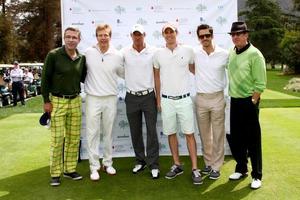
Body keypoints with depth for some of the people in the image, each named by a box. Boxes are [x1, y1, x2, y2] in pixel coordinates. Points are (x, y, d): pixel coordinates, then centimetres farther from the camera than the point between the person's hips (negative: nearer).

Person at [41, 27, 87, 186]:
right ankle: (55, 174, 12)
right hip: (57, 101, -4)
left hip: (75, 101, 4)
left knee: (74, 138, 9)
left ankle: (70, 169, 23)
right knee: (57, 139, -1)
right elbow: (45, 79, -5)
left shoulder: (82, 58, 5)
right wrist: (46, 101, -6)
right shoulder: (53, 55, -7)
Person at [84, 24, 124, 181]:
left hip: (111, 98, 1)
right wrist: (87, 87, 2)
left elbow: (123, 74, 14)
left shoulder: (117, 55, 1)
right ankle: (94, 167, 12)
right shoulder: (88, 53, -2)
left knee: (108, 133, 12)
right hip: (93, 98, -1)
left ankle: (108, 163, 27)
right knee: (92, 133, 2)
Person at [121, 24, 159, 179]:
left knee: (152, 131, 0)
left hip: (149, 96, -2)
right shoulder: (124, 53, -1)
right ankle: (140, 161, 27)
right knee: (135, 132, 11)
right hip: (131, 97, 2)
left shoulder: (153, 52, -5)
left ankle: (153, 164, 10)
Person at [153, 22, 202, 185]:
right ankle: (177, 165, 23)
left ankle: (195, 168, 7)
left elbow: (194, 69, 15)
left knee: (189, 133, 0)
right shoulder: (158, 54, 3)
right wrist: (158, 99, 10)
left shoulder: (188, 51, -1)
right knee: (171, 133, 9)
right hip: (166, 100, 2)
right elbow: (157, 76, 11)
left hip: (184, 99, -2)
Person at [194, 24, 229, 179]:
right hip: (200, 98, 2)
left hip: (217, 98, -1)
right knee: (204, 134, 12)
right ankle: (208, 163, 27)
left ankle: (216, 166, 16)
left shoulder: (224, 54, -5)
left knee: (218, 134, 5)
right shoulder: (194, 53, -2)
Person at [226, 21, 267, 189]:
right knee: (235, 138, 14)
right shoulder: (231, 53, 7)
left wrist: (252, 102, -14)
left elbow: (260, 84, -13)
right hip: (234, 102, 6)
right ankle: (241, 169, 32)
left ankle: (257, 176, 16)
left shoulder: (254, 54, -11)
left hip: (249, 102, -6)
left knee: (253, 140, 2)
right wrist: (233, 99, 9)